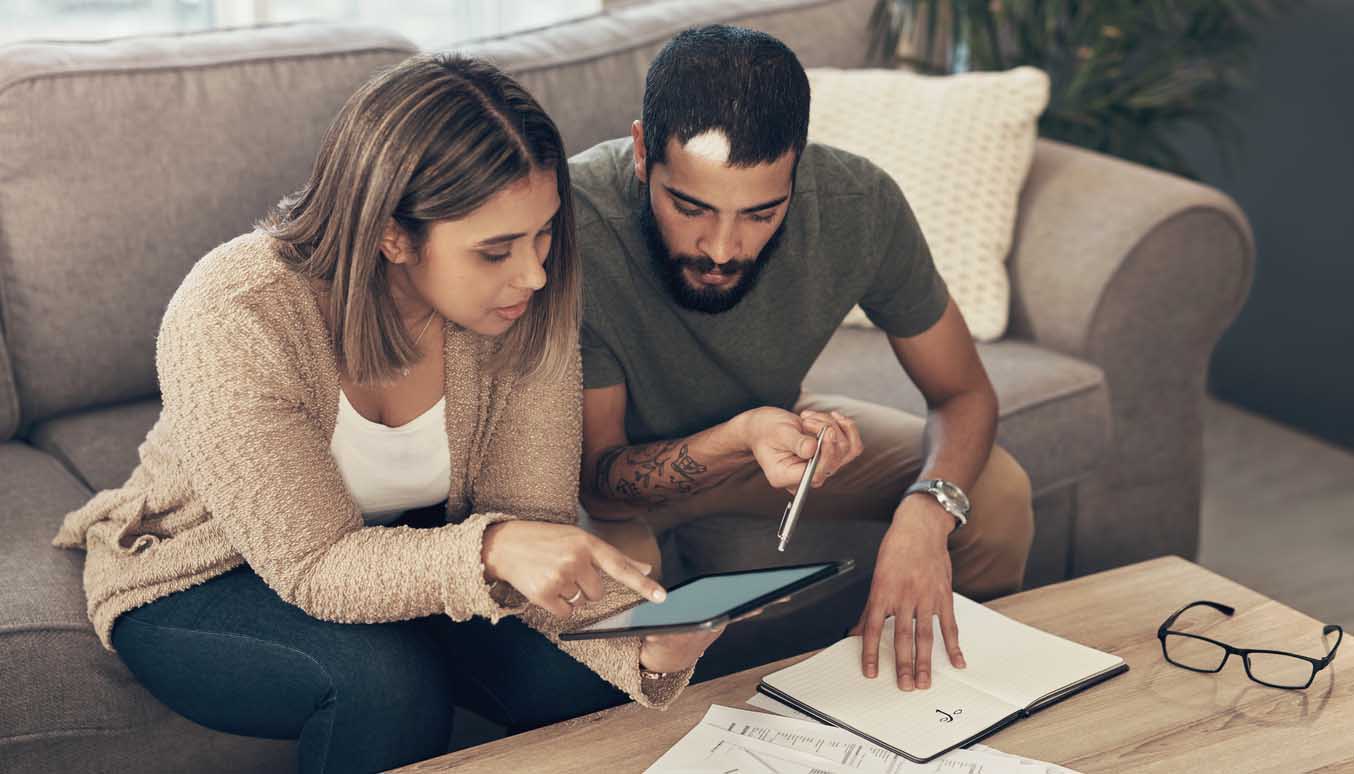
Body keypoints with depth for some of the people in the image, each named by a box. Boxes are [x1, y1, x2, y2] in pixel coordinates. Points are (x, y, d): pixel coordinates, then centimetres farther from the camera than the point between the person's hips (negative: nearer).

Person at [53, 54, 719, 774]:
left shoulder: (528, 308, -18)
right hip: (196, 584, -4)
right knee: (391, 679, -33)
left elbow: (531, 521, -17)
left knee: (577, 674, -21)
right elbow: (315, 567, -30)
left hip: (401, 551, 4)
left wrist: (639, 639, -37)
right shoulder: (233, 321, -32)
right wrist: (490, 549, -48)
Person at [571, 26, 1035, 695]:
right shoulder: (575, 222, -36)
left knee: (997, 492, -13)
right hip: (630, 461, -3)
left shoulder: (857, 204, -26)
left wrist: (925, 514, -36)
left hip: (773, 426, 3)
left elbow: (965, 395, -13)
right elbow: (599, 480, -26)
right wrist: (741, 438, -46)